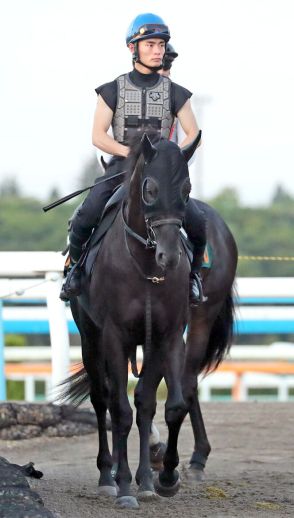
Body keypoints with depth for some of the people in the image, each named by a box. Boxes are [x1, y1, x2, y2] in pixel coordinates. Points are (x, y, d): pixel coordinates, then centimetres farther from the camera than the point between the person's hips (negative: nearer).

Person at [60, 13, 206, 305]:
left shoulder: (175, 93, 7)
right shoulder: (113, 91, 4)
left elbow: (193, 135, 6)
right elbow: (98, 136, -2)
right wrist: (132, 152, -17)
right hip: (120, 170, -1)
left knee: (197, 225, -19)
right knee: (84, 219, -24)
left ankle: (193, 273, 10)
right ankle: (74, 267, 4)